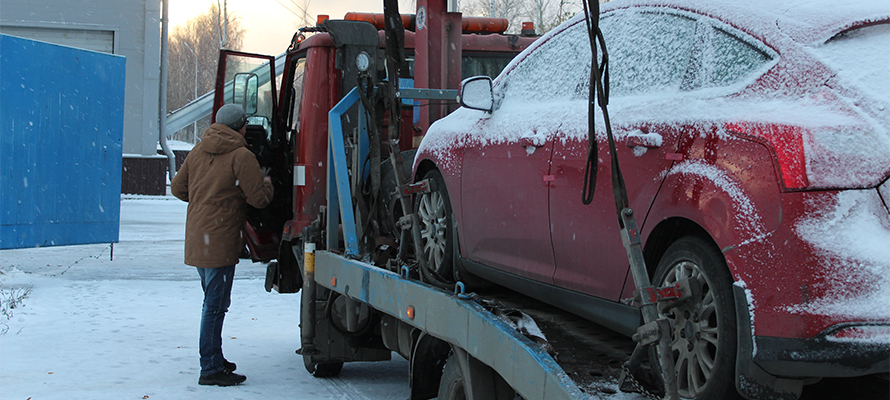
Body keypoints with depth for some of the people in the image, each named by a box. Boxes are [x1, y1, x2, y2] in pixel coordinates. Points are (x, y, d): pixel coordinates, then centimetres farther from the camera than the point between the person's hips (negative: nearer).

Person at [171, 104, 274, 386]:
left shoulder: (198, 151, 12)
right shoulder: (241, 156, -11)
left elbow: (178, 188, 17)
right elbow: (259, 199, -11)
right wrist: (266, 184, 9)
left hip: (196, 238, 8)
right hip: (220, 240, -8)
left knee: (213, 301, 20)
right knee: (215, 304, -5)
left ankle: (214, 358, 30)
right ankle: (211, 369, -3)